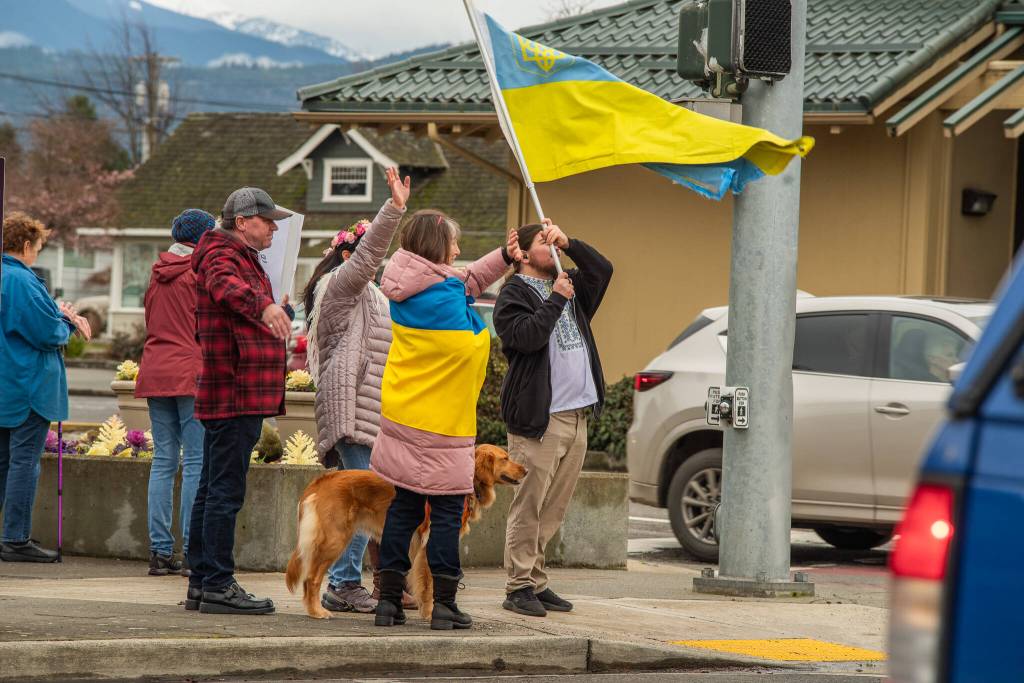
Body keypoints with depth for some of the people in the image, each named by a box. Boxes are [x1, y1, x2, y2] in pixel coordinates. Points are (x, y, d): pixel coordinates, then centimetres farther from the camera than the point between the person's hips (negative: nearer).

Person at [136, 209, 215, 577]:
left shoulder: (159, 272, 14)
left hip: (155, 371, 7)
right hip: (192, 373, -7)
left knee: (163, 460, 8)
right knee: (196, 461, -5)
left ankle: (160, 551, 6)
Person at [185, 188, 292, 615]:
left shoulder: (242, 257, 24)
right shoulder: (222, 254, -10)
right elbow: (226, 284, -35)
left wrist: (274, 316, 59)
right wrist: (263, 305, -53)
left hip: (234, 397, 11)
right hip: (235, 395, -11)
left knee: (213, 490, 12)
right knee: (226, 491, -11)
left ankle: (201, 584, 16)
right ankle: (217, 586, -12)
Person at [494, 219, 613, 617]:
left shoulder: (568, 286, 19)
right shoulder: (514, 293, -4)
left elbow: (602, 270, 12)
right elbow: (526, 335, -19)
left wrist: (569, 244, 2)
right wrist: (556, 299, -12)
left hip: (576, 415, 7)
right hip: (538, 417, -7)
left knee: (553, 509, 8)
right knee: (529, 505, -7)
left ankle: (536, 582, 13)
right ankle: (519, 587, -4)